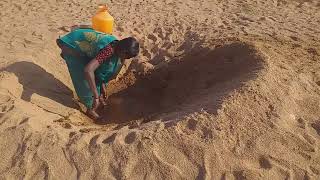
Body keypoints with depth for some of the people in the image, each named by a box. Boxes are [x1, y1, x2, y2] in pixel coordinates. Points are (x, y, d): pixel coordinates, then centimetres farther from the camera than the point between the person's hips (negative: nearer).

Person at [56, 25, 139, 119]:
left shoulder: (116, 44, -9)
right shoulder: (109, 50, -36)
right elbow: (88, 70, -45)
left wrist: (103, 85, 6)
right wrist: (96, 96, -40)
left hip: (82, 41, 8)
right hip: (71, 47, -8)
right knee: (83, 78, -5)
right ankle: (90, 109, 14)